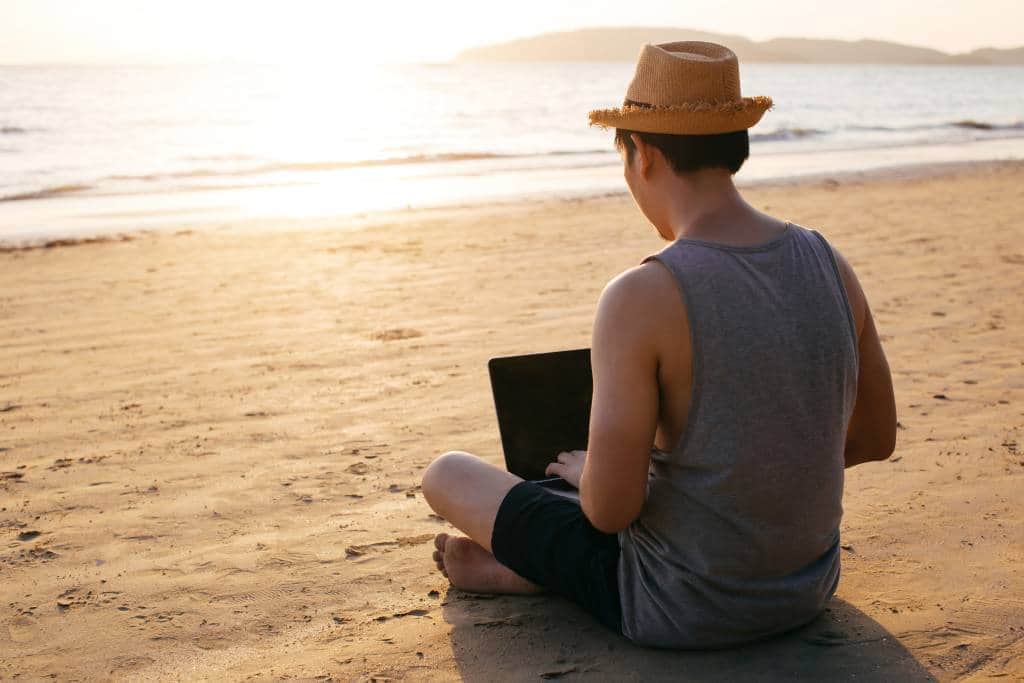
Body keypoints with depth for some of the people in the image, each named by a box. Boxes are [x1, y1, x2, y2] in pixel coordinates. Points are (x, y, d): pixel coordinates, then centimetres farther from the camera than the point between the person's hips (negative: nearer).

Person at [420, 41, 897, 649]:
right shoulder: (830, 264, -6)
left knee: (447, 473, 11)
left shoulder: (639, 299, -26)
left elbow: (609, 508, -24)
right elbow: (876, 438, 6)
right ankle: (522, 570, 30)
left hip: (685, 615, -6)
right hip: (808, 591, 6)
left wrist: (590, 472, -1)